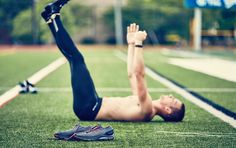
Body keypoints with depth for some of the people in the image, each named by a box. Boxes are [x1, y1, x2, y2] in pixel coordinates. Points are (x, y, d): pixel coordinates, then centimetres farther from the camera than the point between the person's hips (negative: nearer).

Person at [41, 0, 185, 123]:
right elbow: (132, 74, 20)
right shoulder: (146, 105, 9)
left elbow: (139, 74, -28)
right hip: (91, 106, 8)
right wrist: (131, 44, 20)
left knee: (77, 58, -11)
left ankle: (53, 15, 2)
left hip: (88, 107, -8)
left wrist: (138, 43, -27)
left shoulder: (147, 110, -18)